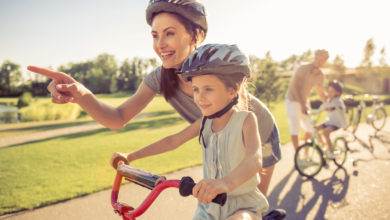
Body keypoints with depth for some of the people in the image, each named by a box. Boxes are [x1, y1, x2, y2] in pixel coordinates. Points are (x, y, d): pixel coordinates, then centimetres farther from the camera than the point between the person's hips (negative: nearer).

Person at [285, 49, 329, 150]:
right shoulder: (303, 69, -18)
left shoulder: (320, 75, 2)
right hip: (293, 100, -7)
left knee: (310, 128, 6)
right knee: (295, 129, -8)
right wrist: (302, 104, -31)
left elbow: (321, 93, 9)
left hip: (304, 101, 7)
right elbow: (295, 87, -24)